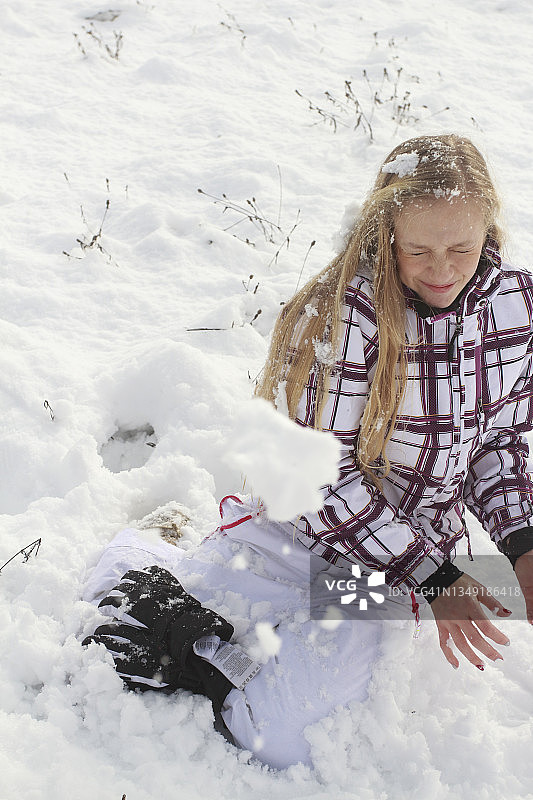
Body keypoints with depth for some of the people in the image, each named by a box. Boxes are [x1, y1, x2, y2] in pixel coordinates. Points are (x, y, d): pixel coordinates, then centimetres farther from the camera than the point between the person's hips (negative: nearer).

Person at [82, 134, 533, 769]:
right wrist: (431, 579, -20)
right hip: (298, 524, -3)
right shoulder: (346, 309, -22)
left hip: (413, 547, 3)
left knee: (284, 734, -16)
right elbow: (324, 475, -20)